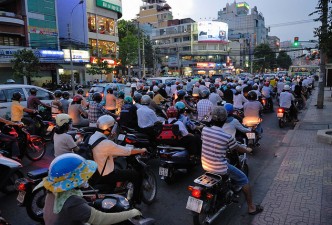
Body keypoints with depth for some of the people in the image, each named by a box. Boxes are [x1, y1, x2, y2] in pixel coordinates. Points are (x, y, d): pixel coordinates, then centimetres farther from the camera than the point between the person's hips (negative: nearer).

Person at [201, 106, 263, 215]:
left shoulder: (204, 130, -8)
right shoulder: (227, 137, -21)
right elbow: (238, 148, -3)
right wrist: (248, 150, 19)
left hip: (205, 165, 6)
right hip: (219, 168, -6)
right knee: (244, 180, 14)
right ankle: (251, 207, 27)